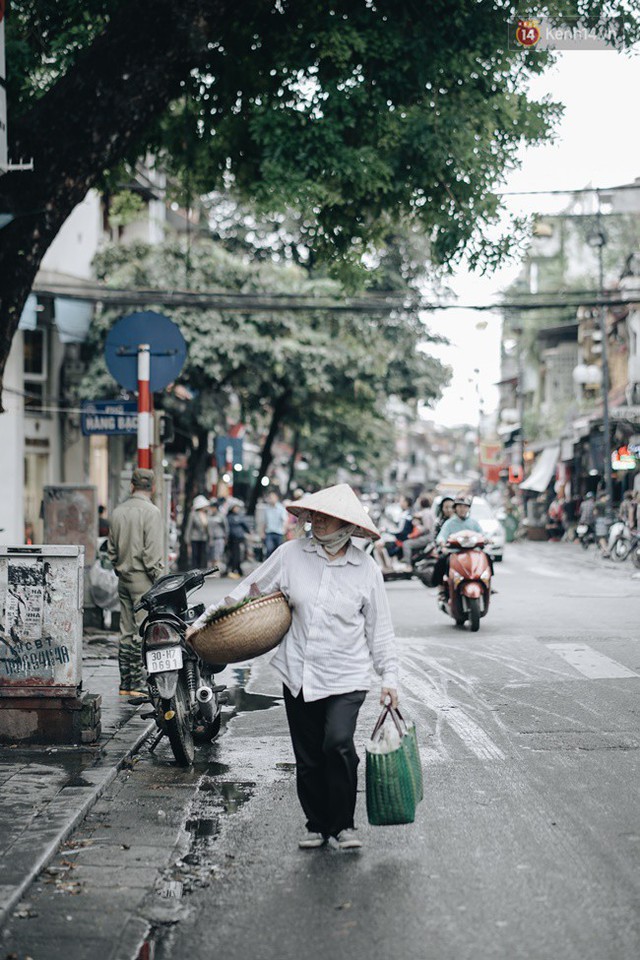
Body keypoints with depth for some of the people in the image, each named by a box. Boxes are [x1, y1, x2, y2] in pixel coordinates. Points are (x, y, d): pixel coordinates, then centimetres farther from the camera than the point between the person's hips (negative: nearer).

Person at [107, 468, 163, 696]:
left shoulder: (118, 511, 11)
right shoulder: (151, 511, -10)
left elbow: (111, 548, 16)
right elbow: (152, 551, -15)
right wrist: (158, 580, -10)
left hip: (124, 577, 7)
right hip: (143, 578, -7)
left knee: (126, 632, 10)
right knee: (142, 632, -5)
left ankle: (125, 684, 13)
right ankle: (136, 684, -6)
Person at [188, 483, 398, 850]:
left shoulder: (365, 568, -2)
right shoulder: (292, 554, -1)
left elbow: (379, 627, 5)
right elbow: (248, 591, 9)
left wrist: (389, 676, 3)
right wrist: (207, 620, 6)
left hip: (347, 677, -2)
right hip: (299, 673, 2)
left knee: (338, 744, -21)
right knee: (308, 758, 9)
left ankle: (344, 824, -1)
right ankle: (317, 825, 29)